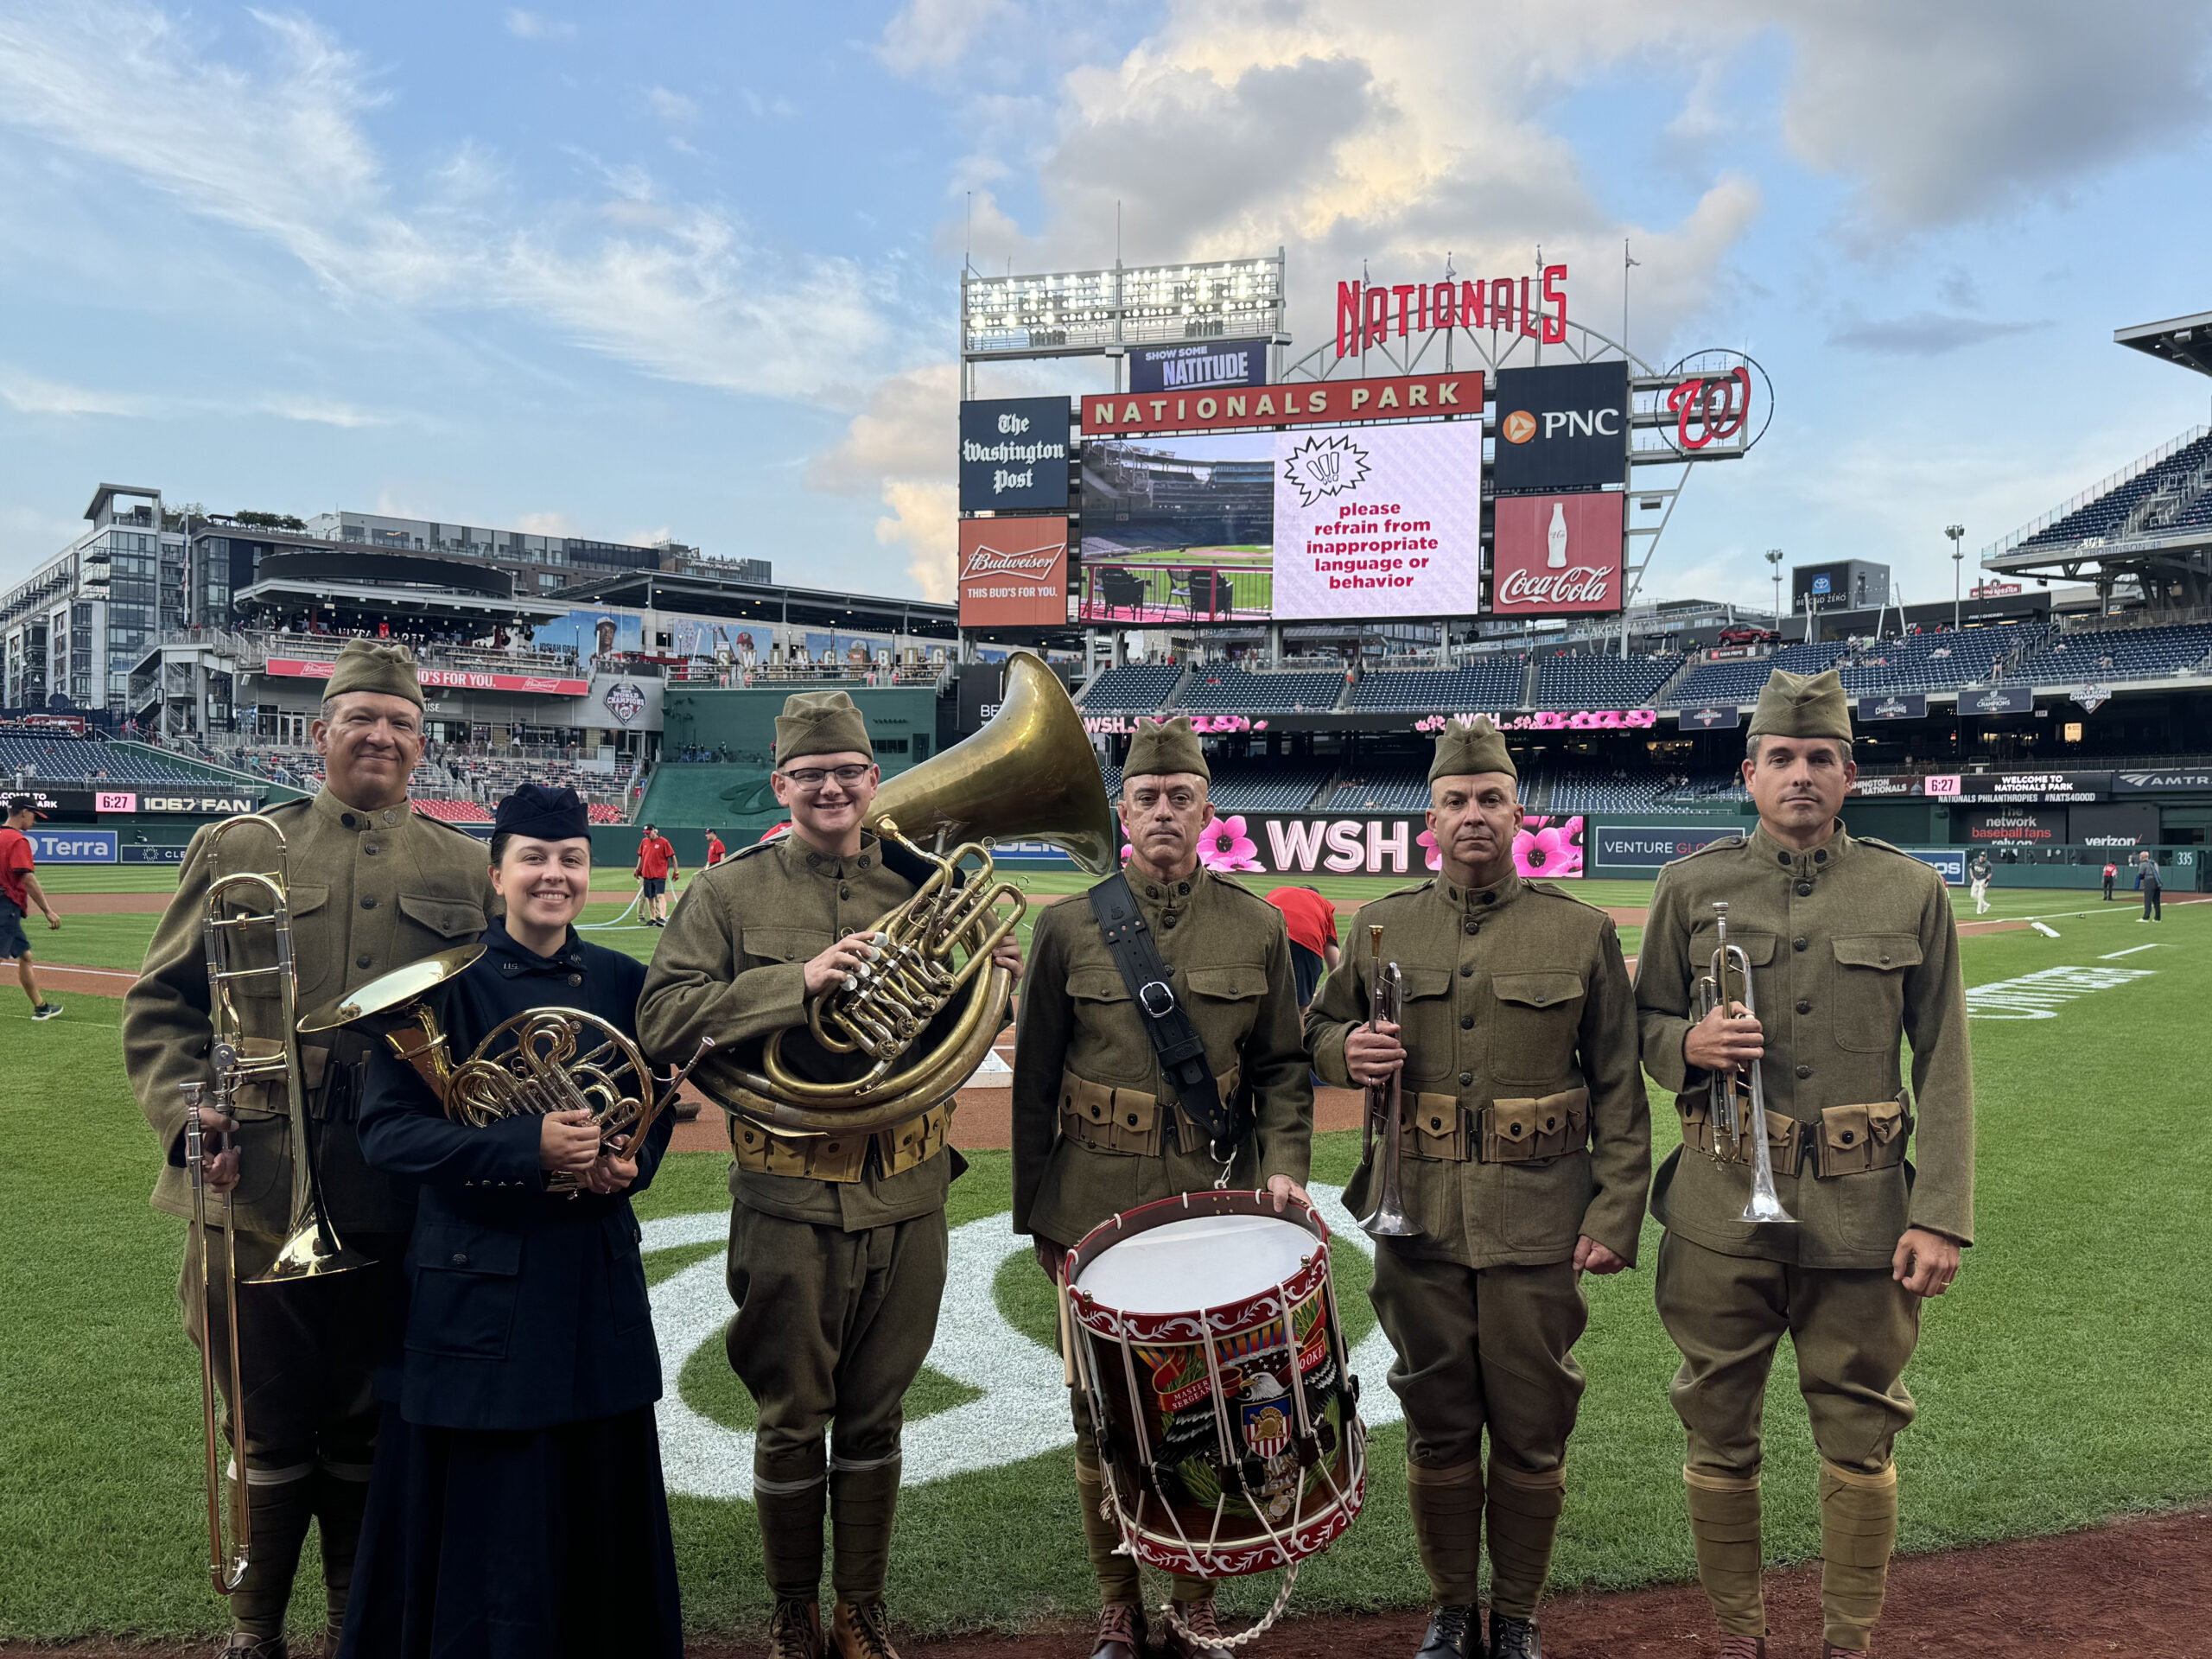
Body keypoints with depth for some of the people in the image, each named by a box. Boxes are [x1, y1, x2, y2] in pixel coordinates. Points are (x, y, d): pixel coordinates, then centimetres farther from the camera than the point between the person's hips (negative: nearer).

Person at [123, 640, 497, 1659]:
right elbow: (159, 1005, 5)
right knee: (270, 1424, 11)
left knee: (368, 1425, 14)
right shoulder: (236, 850, 5)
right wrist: (187, 1115, -9)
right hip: (259, 1190, 0)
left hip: (401, 1200, 1)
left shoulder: (464, 869, 6)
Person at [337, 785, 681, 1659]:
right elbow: (387, 1130, -12)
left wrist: (629, 1162, -7)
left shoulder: (622, 981, 5)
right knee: (485, 1513, 5)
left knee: (599, 1511, 12)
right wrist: (529, 1148, -23)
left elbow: (656, 1111, 15)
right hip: (479, 1282, -3)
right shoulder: (446, 983, -7)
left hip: (597, 1276, 4)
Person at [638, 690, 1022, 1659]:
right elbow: (663, 1023, -12)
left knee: (874, 1419, 16)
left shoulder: (922, 888, 5)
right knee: (792, 1424, 10)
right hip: (790, 1203, -2)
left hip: (908, 1201, 2)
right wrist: (799, 981, -23)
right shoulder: (729, 894, -1)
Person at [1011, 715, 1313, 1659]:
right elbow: (1033, 1084, 5)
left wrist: (1284, 1165, -7)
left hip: (1219, 1203, 1)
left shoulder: (1257, 928, 4)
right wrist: (1034, 1217, 5)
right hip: (1097, 1208, 0)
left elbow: (1282, 1068, 9)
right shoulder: (1069, 928, 1)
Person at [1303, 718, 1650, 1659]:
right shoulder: (1385, 927, 6)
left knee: (1532, 1433, 8)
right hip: (1419, 1221, 1)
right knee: (1437, 1430, 11)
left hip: (1539, 1224, -1)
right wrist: (1348, 1052, -7)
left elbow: (1620, 1092, 2)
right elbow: (1317, 1030, 16)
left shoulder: (1582, 933, 2)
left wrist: (1615, 1215, -4)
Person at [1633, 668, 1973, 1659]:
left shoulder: (1912, 893, 3)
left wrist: (1940, 1216, -5)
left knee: (1860, 1444, 10)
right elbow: (1642, 1020, 12)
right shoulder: (1690, 886, 4)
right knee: (1719, 1439, 9)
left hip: (1862, 1214, 0)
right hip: (1721, 1211, 1)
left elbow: (1944, 1069, 2)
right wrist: (1689, 1043, -12)